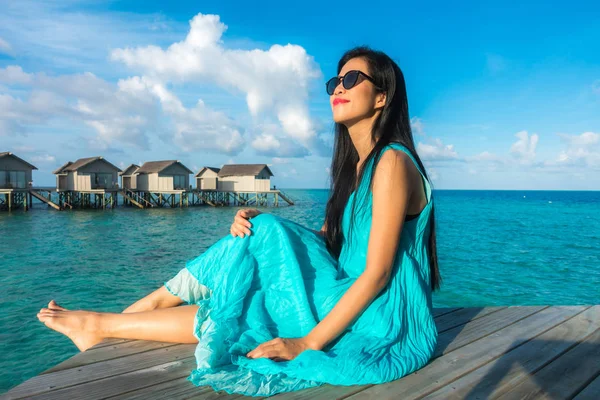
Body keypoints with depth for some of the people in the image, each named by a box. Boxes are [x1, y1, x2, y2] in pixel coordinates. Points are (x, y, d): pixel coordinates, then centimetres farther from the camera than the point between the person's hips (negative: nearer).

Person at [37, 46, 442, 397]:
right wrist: (261, 225, -7)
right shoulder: (356, 162, 9)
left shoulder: (391, 162, -18)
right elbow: (327, 237, 8)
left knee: (231, 312, -10)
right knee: (263, 232, -8)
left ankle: (102, 325, 9)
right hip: (351, 300, 7)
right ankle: (146, 306, 3)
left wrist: (306, 343, -20)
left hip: (380, 321, -7)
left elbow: (376, 272, -21)